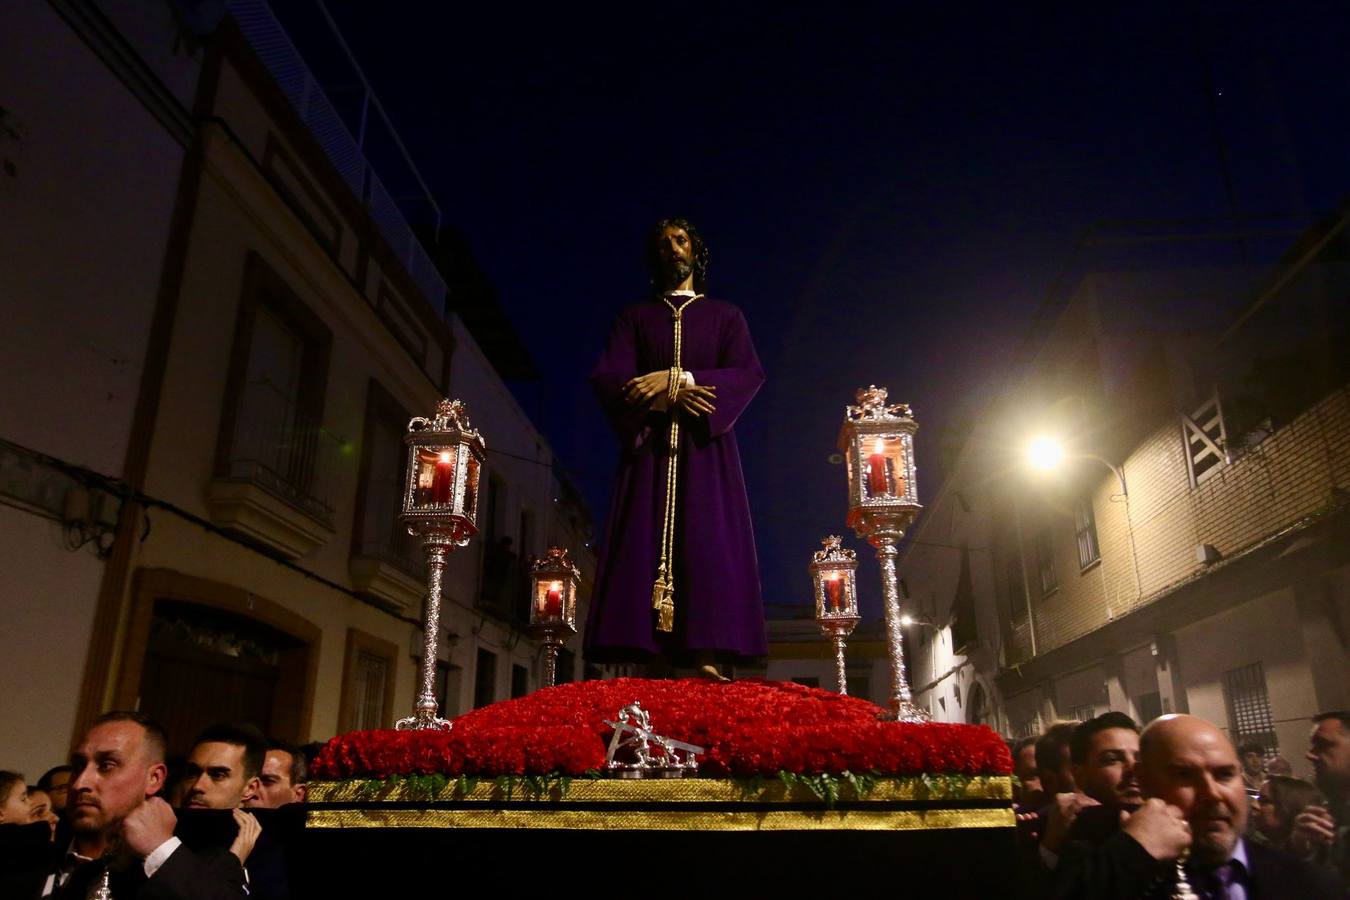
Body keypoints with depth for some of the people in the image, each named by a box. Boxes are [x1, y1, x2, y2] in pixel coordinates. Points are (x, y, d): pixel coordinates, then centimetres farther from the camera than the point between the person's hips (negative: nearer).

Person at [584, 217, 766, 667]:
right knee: (643, 545, -12)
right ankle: (646, 663, -17)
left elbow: (748, 373, 0)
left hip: (705, 447, 0)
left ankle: (706, 659, -17)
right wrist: (666, 395, -13)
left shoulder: (725, 315, 17)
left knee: (707, 544, -12)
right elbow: (607, 376, 3)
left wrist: (677, 378, -12)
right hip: (649, 444, 1)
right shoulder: (635, 317, 19)